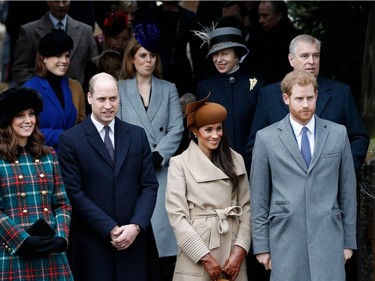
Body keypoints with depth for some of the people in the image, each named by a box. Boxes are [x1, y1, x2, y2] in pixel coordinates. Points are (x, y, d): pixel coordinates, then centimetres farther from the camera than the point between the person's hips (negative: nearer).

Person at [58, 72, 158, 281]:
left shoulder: (137, 135, 9)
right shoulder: (71, 139, -2)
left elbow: (149, 186, 7)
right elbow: (74, 192, -7)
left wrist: (136, 226, -7)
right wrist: (110, 229, -11)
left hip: (132, 239, 3)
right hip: (92, 243, -3)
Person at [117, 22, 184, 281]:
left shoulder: (169, 90, 15)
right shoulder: (119, 90, 9)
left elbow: (176, 129, 4)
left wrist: (156, 156, -9)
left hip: (162, 170, 1)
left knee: (160, 228, -8)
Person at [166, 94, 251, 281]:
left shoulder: (235, 160, 9)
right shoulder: (180, 163, -2)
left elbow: (246, 207, 6)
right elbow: (176, 215, -7)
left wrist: (240, 250, -6)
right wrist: (205, 258, -11)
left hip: (231, 249, 3)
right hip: (195, 255, -3)